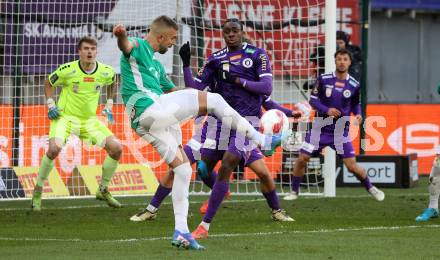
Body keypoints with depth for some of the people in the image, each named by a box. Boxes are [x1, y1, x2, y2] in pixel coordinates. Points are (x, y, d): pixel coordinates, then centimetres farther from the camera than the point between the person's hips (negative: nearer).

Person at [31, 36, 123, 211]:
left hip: (90, 120, 4)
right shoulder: (68, 70, -15)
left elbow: (112, 83, 20)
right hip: (65, 116, -4)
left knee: (116, 148, -8)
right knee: (54, 148, -30)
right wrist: (50, 104, -7)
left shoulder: (106, 72, -5)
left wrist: (109, 104, 12)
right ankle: (37, 191, -12)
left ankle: (103, 190, 12)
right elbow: (48, 83, 3)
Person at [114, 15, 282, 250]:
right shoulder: (138, 47, 1)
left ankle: (181, 233, 7)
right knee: (213, 99, -8)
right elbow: (126, 45, -25)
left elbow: (173, 92, 42)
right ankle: (260, 140, 1)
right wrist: (121, 35, -49)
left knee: (183, 169, 9)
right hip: (149, 110, -10)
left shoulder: (155, 65, 31)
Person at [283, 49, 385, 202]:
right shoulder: (323, 79, -5)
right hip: (320, 128, 1)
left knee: (352, 166, -6)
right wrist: (327, 110, -18)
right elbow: (313, 100, -2)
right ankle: (294, 192, 13)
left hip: (341, 131, -1)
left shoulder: (354, 85, -2)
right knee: (302, 159, -5)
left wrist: (358, 114, -9)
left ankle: (371, 189, 17)